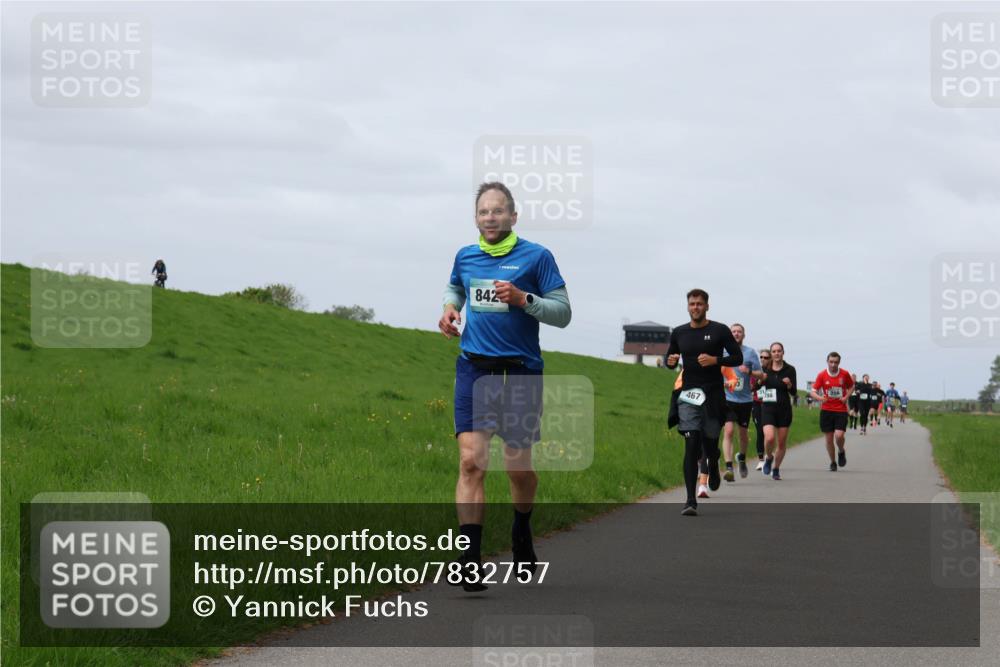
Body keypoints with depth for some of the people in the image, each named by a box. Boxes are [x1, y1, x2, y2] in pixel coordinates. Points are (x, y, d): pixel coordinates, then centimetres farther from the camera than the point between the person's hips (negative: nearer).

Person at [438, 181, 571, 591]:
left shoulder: (536, 257, -3)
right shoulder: (465, 257, 9)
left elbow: (563, 312, -4)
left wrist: (523, 299, -19)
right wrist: (449, 308, 9)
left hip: (521, 371, -2)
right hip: (474, 368, 2)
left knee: (519, 467, 7)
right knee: (471, 461, -13)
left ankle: (521, 534, 38)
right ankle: (470, 561, -16)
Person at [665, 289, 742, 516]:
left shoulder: (720, 331, 1)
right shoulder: (679, 333, 9)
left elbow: (737, 358, 2)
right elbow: (670, 359, 21)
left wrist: (715, 360, -14)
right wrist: (671, 362, -4)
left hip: (713, 394, -1)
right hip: (688, 395, 1)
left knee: (710, 443, 6)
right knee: (691, 445, -9)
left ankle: (713, 467, 46)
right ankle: (691, 501, -12)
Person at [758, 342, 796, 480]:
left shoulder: (789, 369, 0)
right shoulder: (765, 369, 4)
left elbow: (794, 393, 0)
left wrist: (789, 385, -21)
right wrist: (760, 380, -11)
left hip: (784, 408, 0)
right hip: (768, 408, 0)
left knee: (782, 442, 5)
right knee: (769, 438, -20)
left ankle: (776, 469, 25)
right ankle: (768, 457, 11)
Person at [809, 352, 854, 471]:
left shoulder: (844, 374, -2)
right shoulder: (822, 375, -4)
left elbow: (851, 386, 16)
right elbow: (813, 391, -2)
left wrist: (846, 397, -2)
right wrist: (819, 398, -24)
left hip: (841, 410, -1)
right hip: (826, 410, 1)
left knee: (839, 435, -16)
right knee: (829, 438, 2)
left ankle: (841, 452, 17)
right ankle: (833, 462, 22)